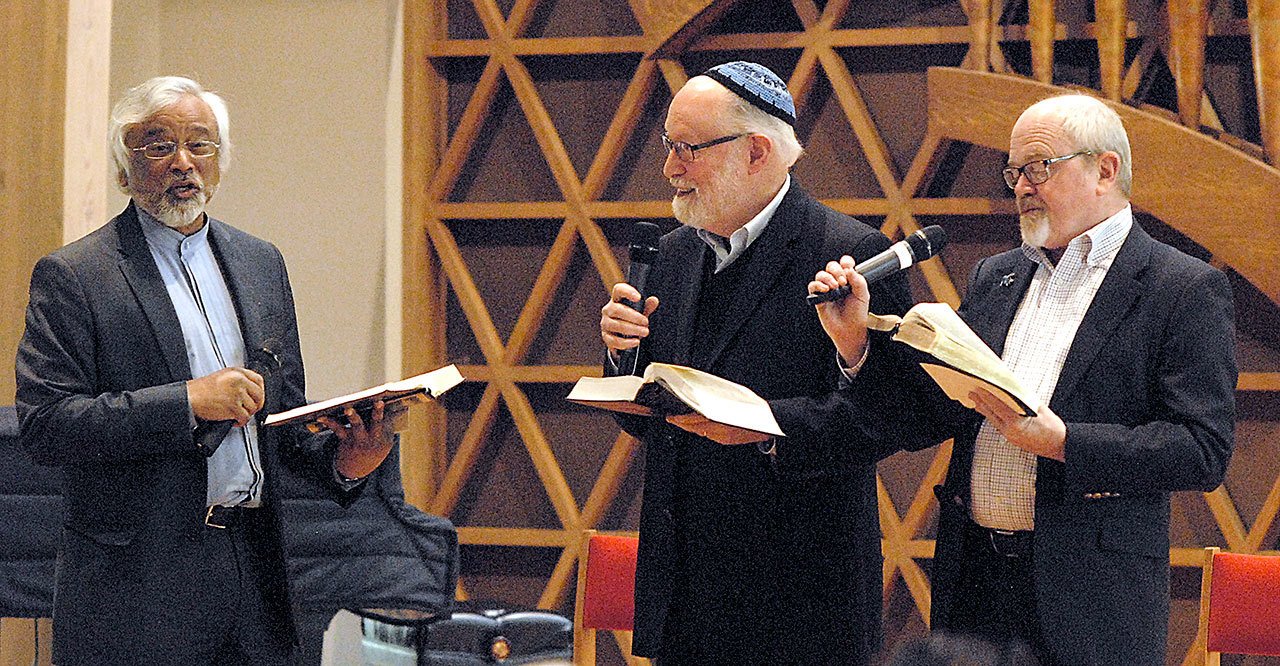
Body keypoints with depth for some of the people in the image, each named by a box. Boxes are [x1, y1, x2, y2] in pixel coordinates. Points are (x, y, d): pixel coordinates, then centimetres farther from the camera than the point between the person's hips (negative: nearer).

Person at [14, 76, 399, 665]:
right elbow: (44, 425, -14)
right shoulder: (71, 277, -4)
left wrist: (339, 458, -2)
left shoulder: (261, 263, 14)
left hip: (254, 567, 5)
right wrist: (187, 403, -20)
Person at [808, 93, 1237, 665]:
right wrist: (856, 342, -3)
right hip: (972, 580, 5)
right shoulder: (994, 279, 15)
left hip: (1089, 595, -5)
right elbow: (923, 422, 13)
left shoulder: (1186, 290, -4)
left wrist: (1060, 441, -21)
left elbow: (1204, 451, -13)